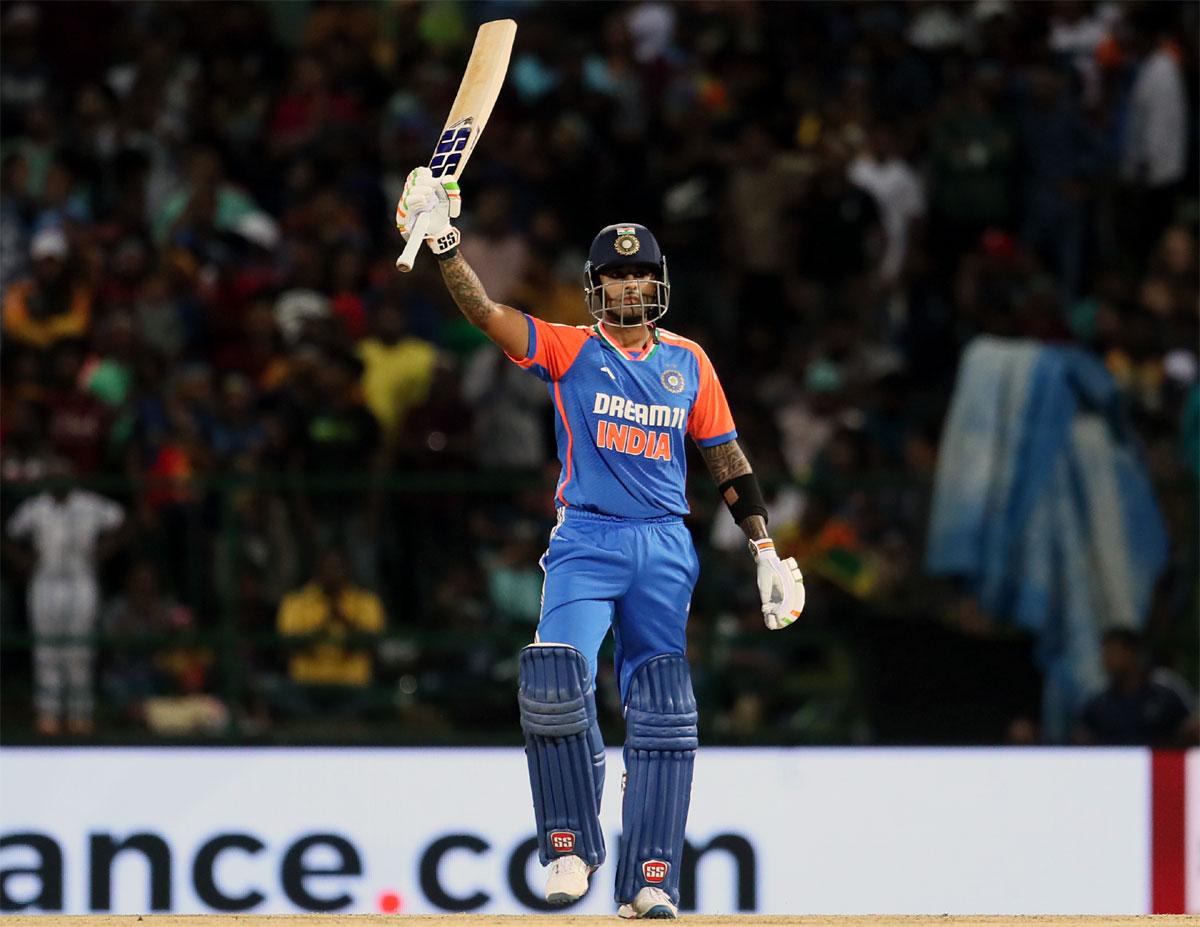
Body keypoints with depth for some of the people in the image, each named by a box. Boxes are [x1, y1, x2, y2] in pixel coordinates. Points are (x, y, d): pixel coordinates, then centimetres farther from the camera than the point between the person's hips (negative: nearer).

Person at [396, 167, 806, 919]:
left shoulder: (689, 363, 11)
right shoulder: (570, 351, 3)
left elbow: (728, 462, 14)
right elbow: (488, 314, -12)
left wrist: (767, 552, 8)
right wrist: (444, 241, -28)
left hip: (665, 548, 2)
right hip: (587, 541, -2)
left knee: (664, 714, -2)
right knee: (555, 680, -22)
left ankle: (650, 880, 1)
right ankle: (571, 845, -6)